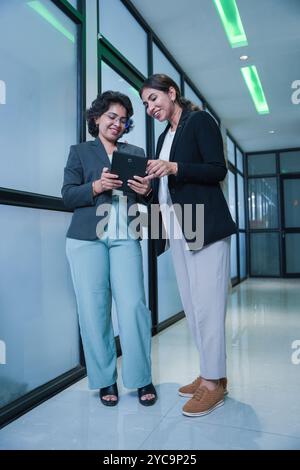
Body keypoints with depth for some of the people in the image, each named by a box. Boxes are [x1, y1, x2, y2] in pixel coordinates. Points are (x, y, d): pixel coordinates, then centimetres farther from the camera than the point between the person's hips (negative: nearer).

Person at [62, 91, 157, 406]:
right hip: (87, 239, -1)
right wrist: (97, 186, -14)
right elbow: (67, 196, 3)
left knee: (133, 306, -7)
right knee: (93, 309, -2)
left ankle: (141, 379, 8)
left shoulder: (136, 153, 20)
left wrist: (146, 191, -9)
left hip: (125, 238, 1)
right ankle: (105, 379, 13)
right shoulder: (80, 151, 14)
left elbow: (146, 197, 15)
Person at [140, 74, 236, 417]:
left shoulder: (200, 121, 1)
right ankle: (211, 373, 18)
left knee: (206, 303, -6)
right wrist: (150, 190, 3)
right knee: (191, 305, 7)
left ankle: (213, 382, 5)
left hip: (204, 225, -7)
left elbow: (218, 170, -9)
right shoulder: (164, 137, 23)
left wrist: (174, 167, -20)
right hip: (177, 228, 8)